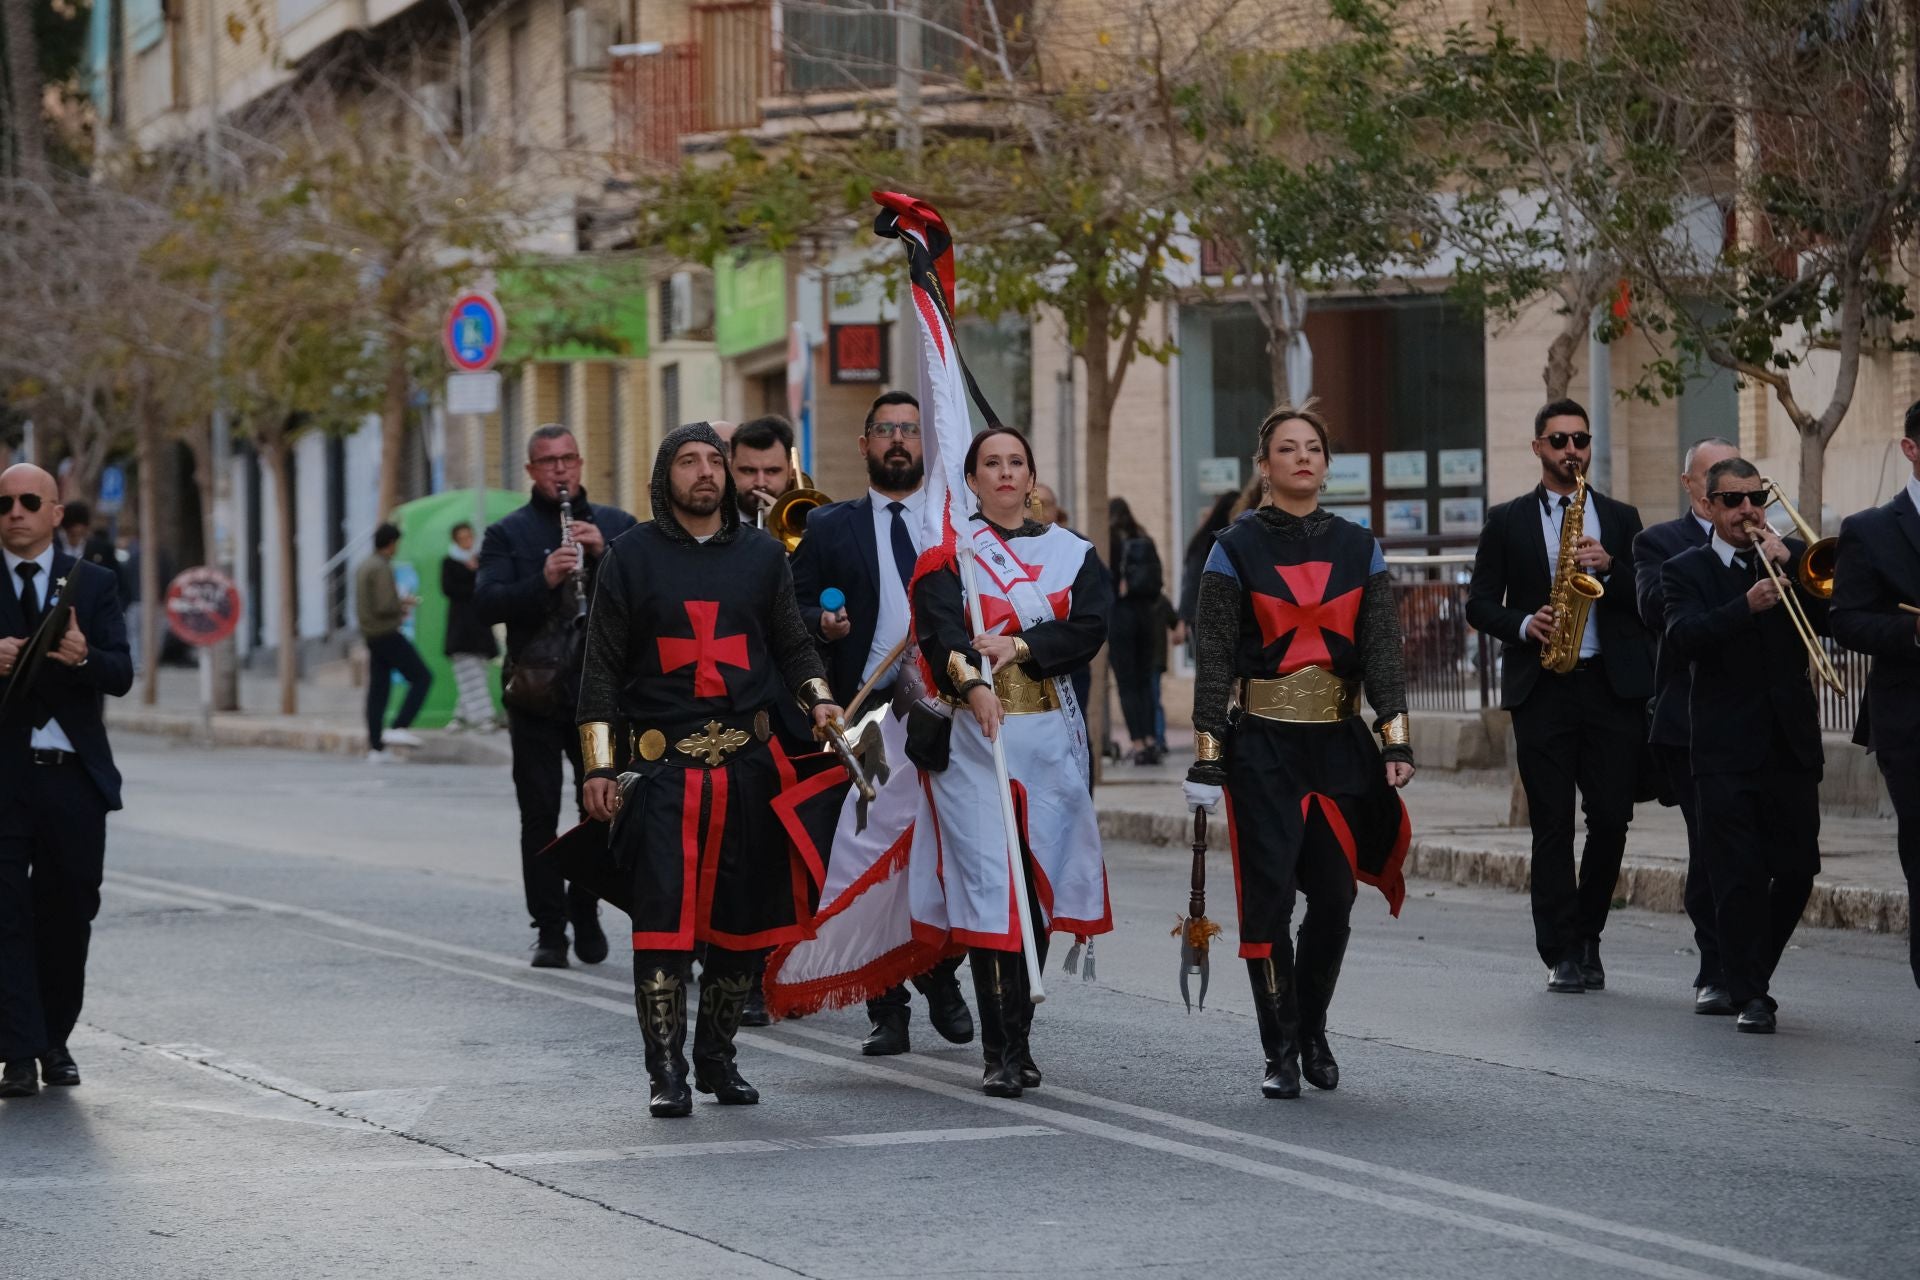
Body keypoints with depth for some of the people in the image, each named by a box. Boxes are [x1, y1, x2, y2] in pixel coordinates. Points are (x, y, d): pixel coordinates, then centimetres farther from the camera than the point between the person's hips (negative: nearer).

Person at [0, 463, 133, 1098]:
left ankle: (54, 1041, 20)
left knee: (70, 914, 7)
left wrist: (84, 657, -22)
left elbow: (121, 676, -2)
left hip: (74, 777, 1)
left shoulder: (93, 583, 7)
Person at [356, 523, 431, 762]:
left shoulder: (365, 566, 14)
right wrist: (403, 606, -3)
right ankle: (399, 728, -12)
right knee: (421, 677, -3)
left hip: (371, 635, 9)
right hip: (388, 633, -9)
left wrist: (399, 603, 15)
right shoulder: (382, 568, -16)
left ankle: (375, 747, 4)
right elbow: (383, 607, -22)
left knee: (378, 689, 7)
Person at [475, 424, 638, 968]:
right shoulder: (508, 534, 6)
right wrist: (543, 580, -22)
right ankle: (549, 929, 3)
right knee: (539, 816, -2)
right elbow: (486, 604, -8)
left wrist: (604, 553, -13)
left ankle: (585, 910, 21)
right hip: (537, 694, -1)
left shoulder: (616, 525, 11)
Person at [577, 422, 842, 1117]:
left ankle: (717, 1058, 18)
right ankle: (667, 1072, -5)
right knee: (663, 919, -10)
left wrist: (818, 697, -2)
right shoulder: (633, 557, 5)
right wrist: (599, 767, -1)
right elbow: (603, 668, 5)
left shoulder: (762, 556, 12)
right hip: (663, 766, -3)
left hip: (749, 764, 3)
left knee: (740, 916, 6)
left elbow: (793, 645, 19)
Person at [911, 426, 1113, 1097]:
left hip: (1050, 733, 3)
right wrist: (973, 683, -31)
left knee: (1040, 880, 4)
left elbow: (1091, 628, -3)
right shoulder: (947, 553, 4)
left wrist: (1018, 648, -15)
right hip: (974, 732, -3)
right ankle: (1003, 1050, -11)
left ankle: (1017, 1041, 13)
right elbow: (940, 630, -14)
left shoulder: (1071, 553, 13)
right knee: (989, 884, -10)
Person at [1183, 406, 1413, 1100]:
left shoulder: (1358, 548, 7)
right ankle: (1282, 1052, 4)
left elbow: (1384, 648, 2)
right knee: (1269, 897, -6)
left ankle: (1311, 1027, 25)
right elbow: (1213, 659, -4)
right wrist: (1207, 757, -10)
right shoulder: (1237, 549, -1)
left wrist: (1396, 741, -8)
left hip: (1339, 744, 3)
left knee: (1334, 898, 3)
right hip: (1263, 747, -3)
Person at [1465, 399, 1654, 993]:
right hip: (1541, 687, -1)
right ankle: (1564, 954, 1)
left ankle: (1586, 933, 17)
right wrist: (1523, 625, -12)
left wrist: (1609, 570, -10)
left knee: (1612, 818, -2)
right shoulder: (1507, 522, 9)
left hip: (1613, 684, 1)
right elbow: (1480, 605, 6)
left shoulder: (1621, 519, 13)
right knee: (1552, 824, -3)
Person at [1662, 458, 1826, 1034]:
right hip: (1726, 748, -3)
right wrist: (1747, 606, -30)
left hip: (1791, 743, 3)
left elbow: (1827, 621, -2)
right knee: (1739, 876, -7)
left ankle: (1752, 972, 26)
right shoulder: (1687, 570, 3)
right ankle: (1750, 994, 0)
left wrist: (1787, 565, -12)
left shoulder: (1795, 555, 11)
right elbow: (1685, 636, -15)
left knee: (1797, 870, 6)